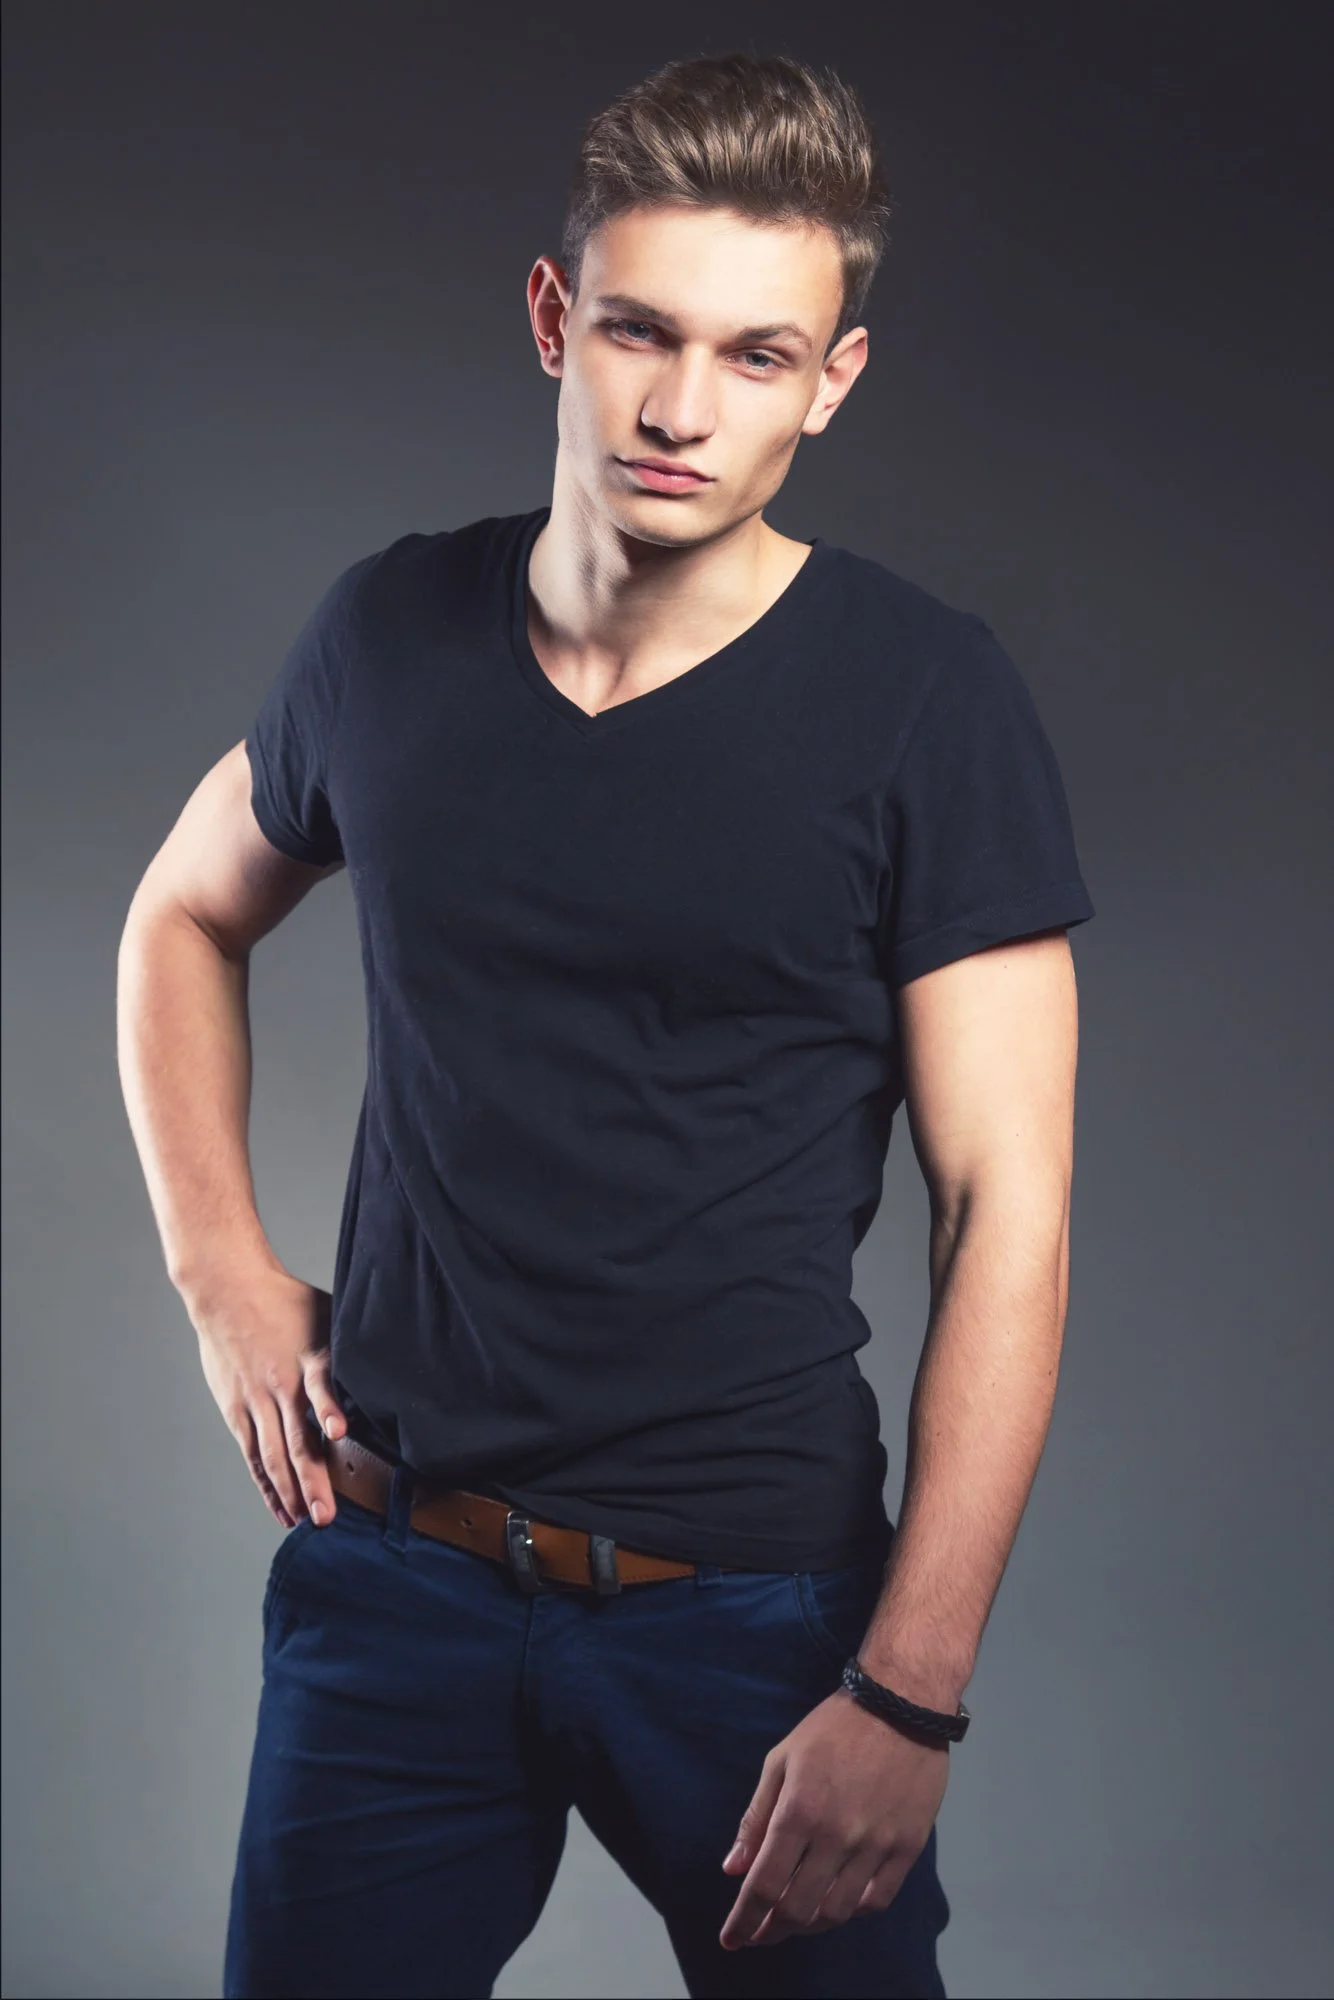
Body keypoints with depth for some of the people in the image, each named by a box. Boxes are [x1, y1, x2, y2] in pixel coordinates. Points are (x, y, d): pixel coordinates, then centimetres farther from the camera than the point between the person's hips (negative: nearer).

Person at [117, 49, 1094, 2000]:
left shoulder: (927, 702, -10)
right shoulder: (391, 632, 1)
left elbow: (1007, 1210, -12)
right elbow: (183, 917, 19)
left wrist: (909, 1694, -16)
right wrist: (221, 1270, 7)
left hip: (755, 1596, -2)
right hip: (391, 1567, 3)